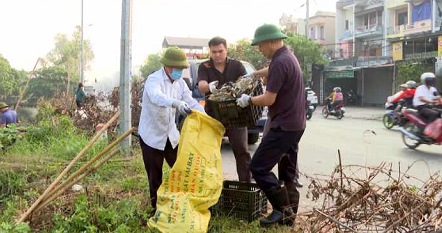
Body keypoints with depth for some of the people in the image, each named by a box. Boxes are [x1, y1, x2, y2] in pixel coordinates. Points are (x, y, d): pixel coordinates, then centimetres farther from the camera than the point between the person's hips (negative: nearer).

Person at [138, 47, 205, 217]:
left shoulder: (180, 82, 3)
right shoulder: (154, 80, -19)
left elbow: (191, 102, 0)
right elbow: (157, 97, -40)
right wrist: (176, 103, -60)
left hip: (171, 135, 6)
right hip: (152, 136, -6)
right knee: (155, 177, 4)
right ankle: (156, 208, 20)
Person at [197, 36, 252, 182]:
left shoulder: (237, 65, 4)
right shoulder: (204, 67, 2)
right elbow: (201, 86, -15)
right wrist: (209, 87, -40)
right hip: (213, 114, 0)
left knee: (241, 150, -1)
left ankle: (246, 182, 8)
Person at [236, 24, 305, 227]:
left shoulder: (280, 62, -19)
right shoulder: (288, 57, 13)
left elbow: (269, 99, -20)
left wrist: (248, 100, -5)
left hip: (284, 126, -10)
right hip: (294, 124, 10)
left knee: (258, 167, -5)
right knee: (288, 173, 14)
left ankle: (282, 209, 2)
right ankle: (289, 215, 21)